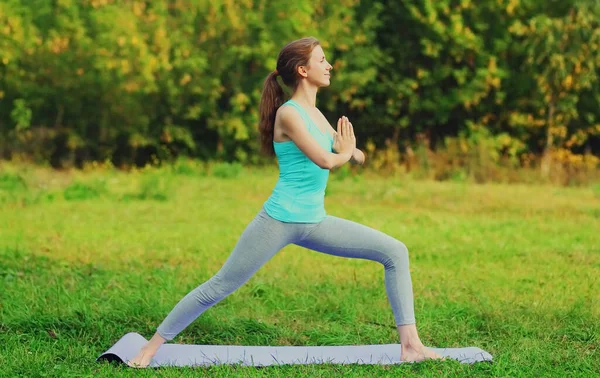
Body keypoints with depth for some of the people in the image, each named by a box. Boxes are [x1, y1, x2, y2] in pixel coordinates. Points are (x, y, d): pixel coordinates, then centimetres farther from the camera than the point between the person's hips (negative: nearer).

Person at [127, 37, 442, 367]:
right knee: (220, 286, -3)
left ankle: (410, 344, -1)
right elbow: (325, 160, -22)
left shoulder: (315, 114, 13)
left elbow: (357, 156, 20)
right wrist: (342, 153, 0)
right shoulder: (289, 113, -12)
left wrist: (351, 151, -3)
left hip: (314, 223, 8)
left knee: (395, 252, 0)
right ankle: (152, 346, 9)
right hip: (280, 221, -8)